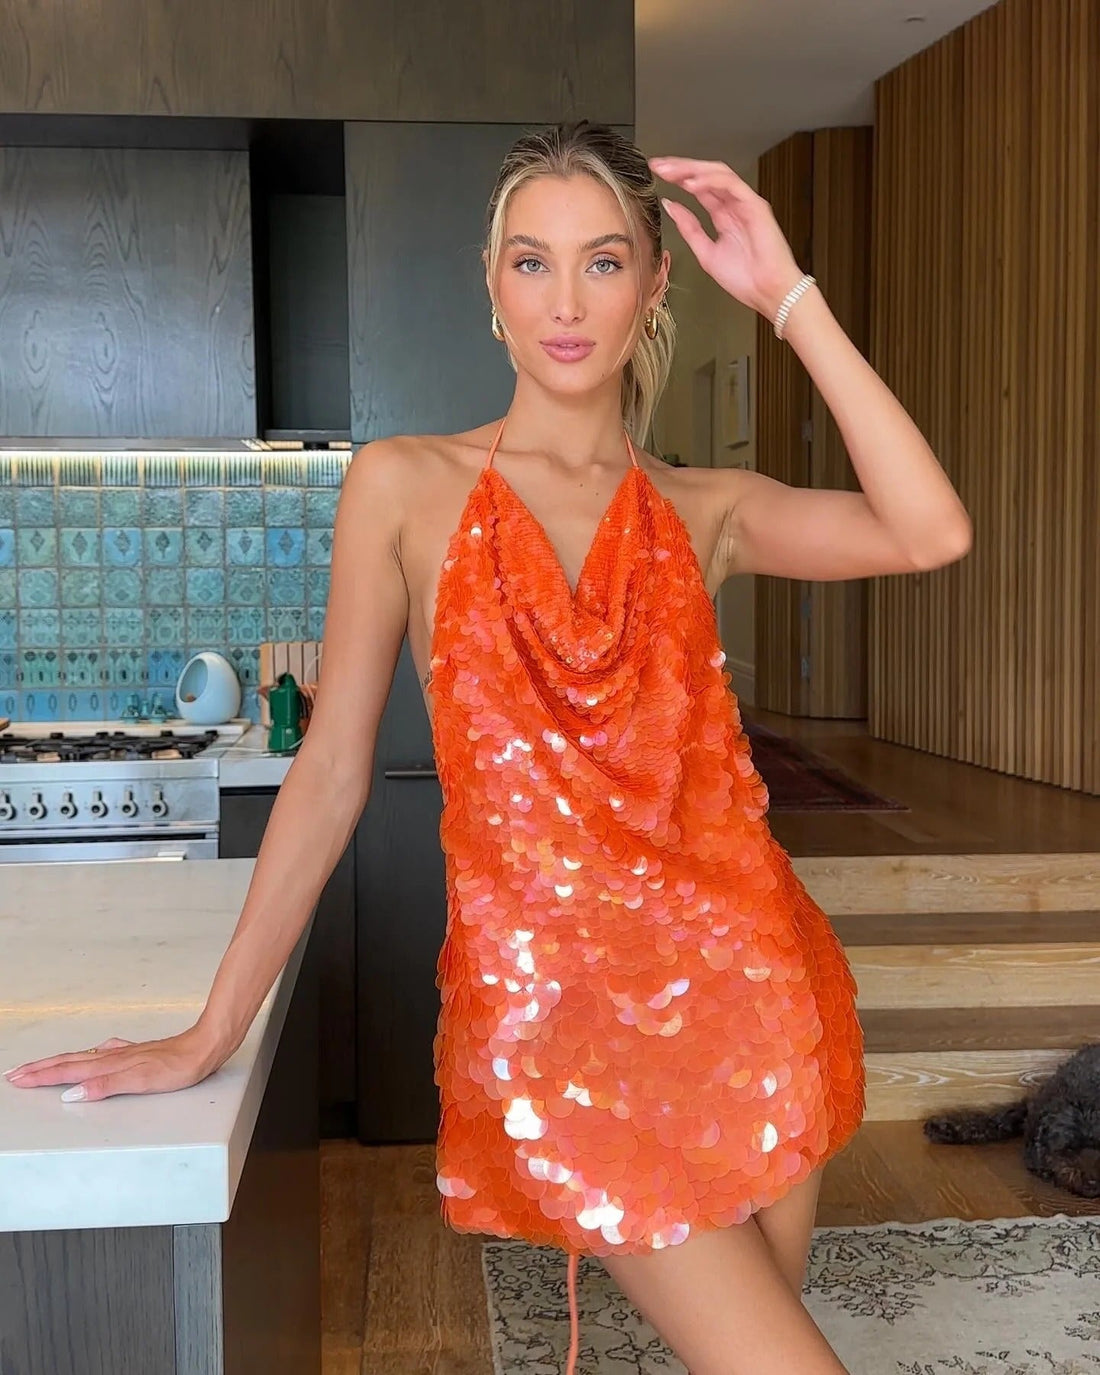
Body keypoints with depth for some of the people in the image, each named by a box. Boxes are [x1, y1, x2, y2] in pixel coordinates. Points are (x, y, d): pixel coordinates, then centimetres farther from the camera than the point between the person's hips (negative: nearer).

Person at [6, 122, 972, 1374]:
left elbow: (930, 534, -12)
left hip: (744, 976, 3)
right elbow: (332, 769, -1)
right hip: (548, 997, -3)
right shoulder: (405, 487, -1)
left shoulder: (706, 510, 5)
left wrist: (788, 297, -10)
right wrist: (211, 1034, -2)